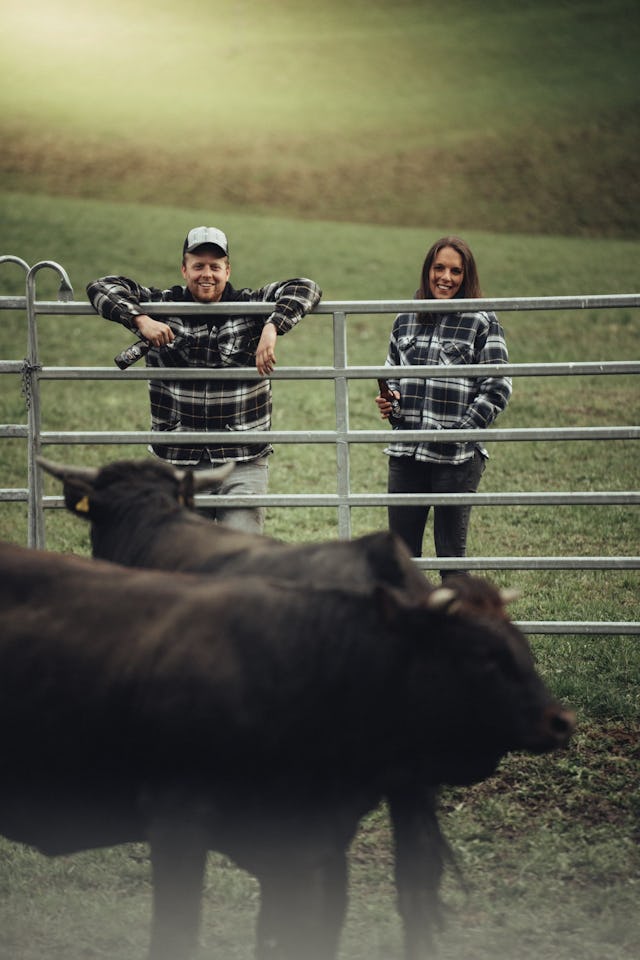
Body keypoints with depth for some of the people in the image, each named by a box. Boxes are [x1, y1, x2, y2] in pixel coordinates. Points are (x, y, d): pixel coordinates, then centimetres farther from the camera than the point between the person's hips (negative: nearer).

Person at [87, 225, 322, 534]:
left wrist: (271, 328, -20)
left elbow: (305, 288, -4)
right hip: (177, 459, 1)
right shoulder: (163, 306, 4)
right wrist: (140, 320, -16)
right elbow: (102, 287, 1)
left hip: (243, 460, -1)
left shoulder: (251, 306, 3)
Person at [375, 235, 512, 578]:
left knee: (451, 551, 2)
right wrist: (389, 400, 2)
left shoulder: (483, 324, -2)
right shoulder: (406, 321, 11)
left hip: (457, 458, -4)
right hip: (406, 454, 4)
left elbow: (497, 387, -5)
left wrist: (462, 431, -14)